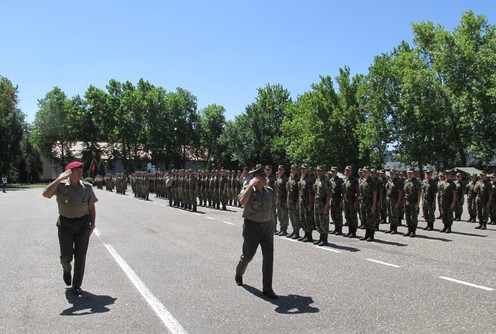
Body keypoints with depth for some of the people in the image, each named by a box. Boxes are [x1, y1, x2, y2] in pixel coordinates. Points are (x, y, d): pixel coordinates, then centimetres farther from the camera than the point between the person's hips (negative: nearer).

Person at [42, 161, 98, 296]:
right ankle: (66, 270, 40)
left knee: (80, 257, 5)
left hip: (83, 224, 1)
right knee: (66, 255, 3)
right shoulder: (61, 185, -7)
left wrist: (92, 224, 2)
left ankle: (77, 285, 20)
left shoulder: (87, 187, -1)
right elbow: (46, 194, -25)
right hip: (65, 224, -1)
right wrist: (58, 179, -29)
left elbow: (91, 207, 6)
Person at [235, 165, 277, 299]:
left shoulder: (269, 191, 2)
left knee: (269, 257, -1)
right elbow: (242, 201, -37)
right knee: (248, 255, 12)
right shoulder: (248, 189, -13)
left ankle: (267, 288, 10)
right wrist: (251, 184, -31)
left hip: (267, 226, 4)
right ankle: (239, 273, 44)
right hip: (252, 226, -4)